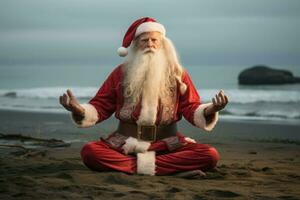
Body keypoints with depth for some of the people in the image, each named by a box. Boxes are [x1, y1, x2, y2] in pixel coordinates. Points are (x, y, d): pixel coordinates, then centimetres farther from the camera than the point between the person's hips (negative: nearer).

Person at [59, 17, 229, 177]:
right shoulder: (121, 72, 7)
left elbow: (191, 108, 1)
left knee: (210, 155, -25)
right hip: (126, 143, 1)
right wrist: (79, 110, -15)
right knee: (89, 152, -31)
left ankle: (145, 164, -25)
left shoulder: (177, 74, 6)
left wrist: (210, 110, -22)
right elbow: (100, 107, 6)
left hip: (167, 145, 0)